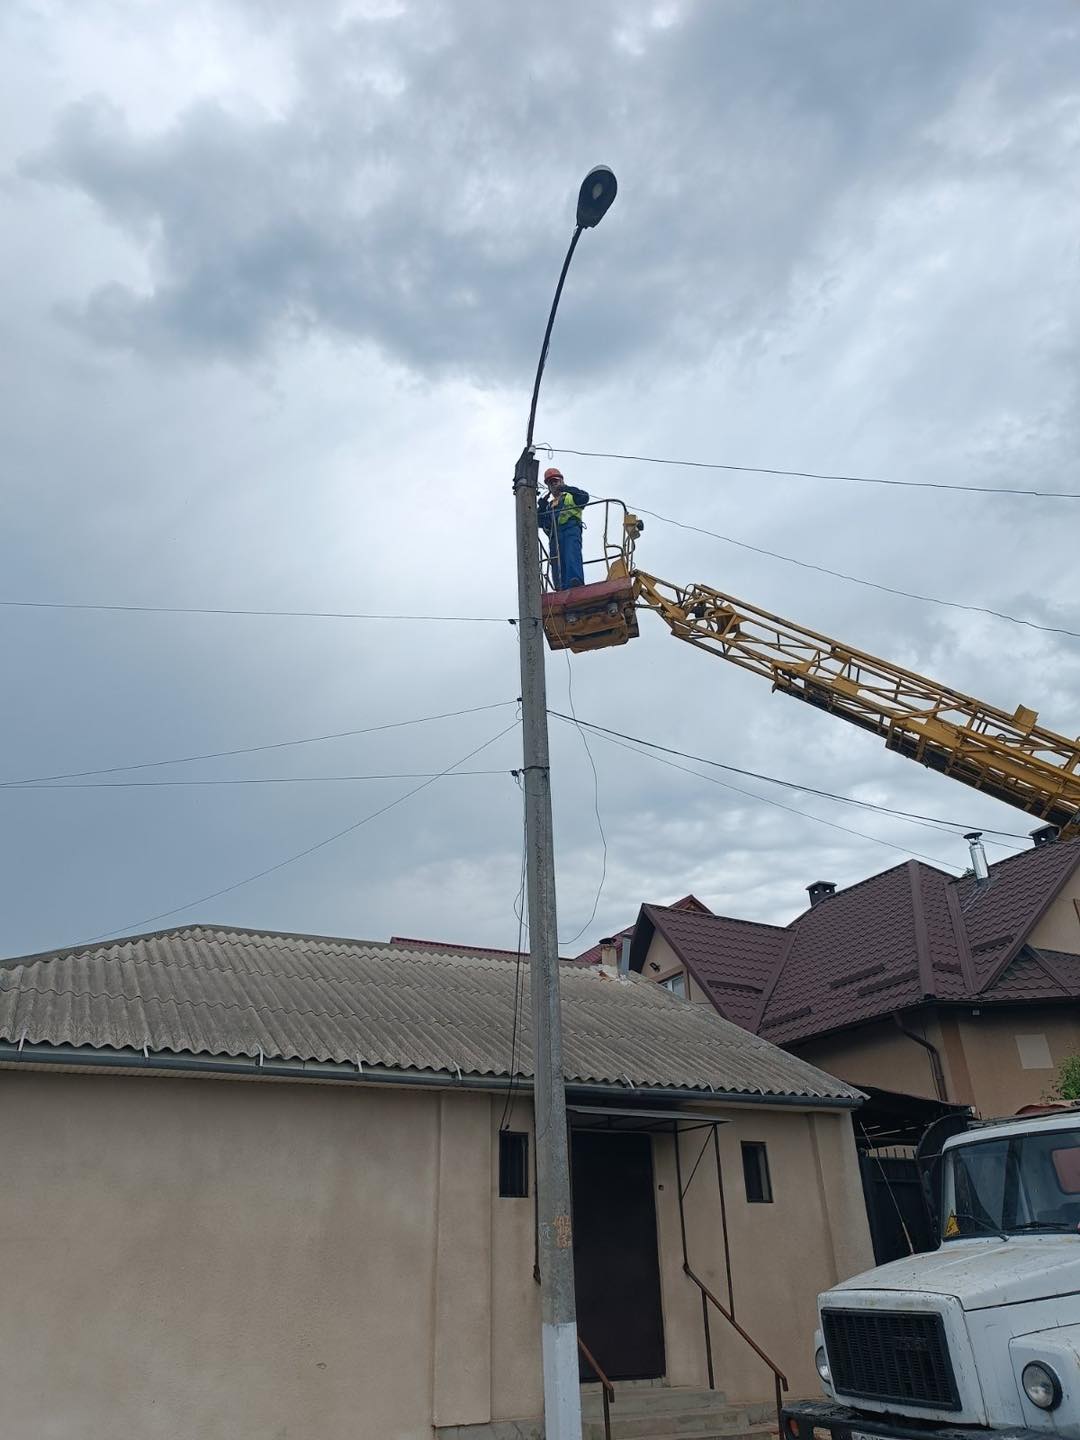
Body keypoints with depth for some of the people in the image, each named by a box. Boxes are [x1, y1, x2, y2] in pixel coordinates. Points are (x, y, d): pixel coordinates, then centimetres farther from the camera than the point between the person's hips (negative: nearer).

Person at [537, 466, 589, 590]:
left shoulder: (570, 495, 23)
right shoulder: (549, 505, 35)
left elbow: (584, 497, 1)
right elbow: (539, 522, 23)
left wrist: (567, 489, -7)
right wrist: (541, 507, 8)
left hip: (570, 529, -5)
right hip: (554, 534, 5)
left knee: (571, 554, -28)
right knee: (556, 564, -9)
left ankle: (576, 582, -44)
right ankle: (563, 590, -15)